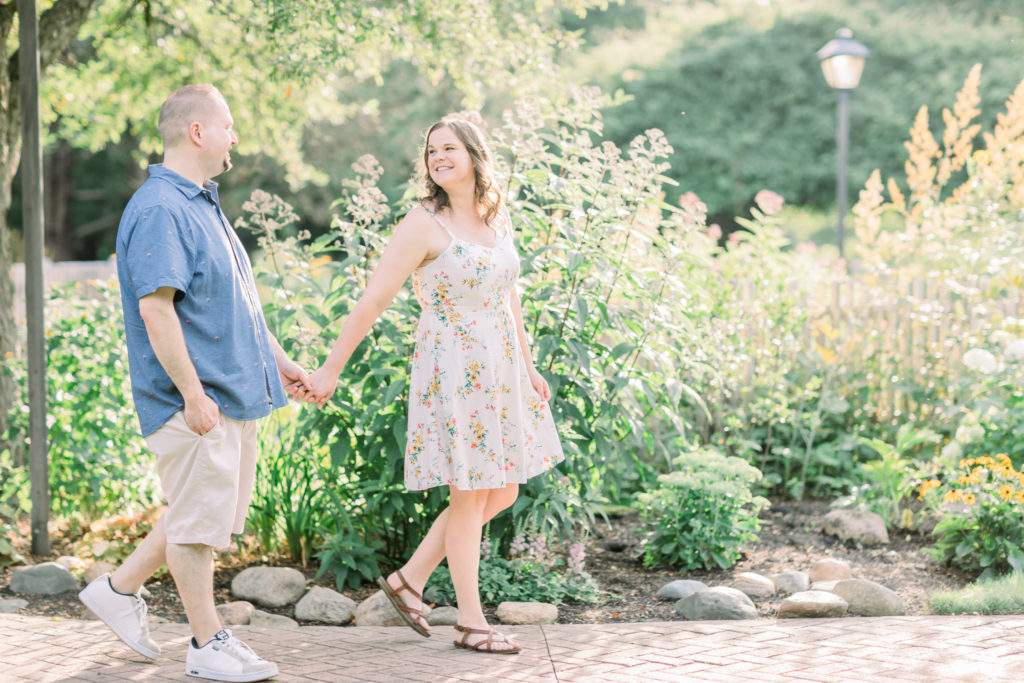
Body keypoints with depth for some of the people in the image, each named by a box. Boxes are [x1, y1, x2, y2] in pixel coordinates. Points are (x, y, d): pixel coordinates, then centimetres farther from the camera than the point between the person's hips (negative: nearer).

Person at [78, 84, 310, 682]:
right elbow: (155, 308, -22)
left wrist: (280, 361, 23)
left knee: (217, 514, 16)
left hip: (235, 391, 10)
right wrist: (193, 393, -23)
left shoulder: (203, 205, 17)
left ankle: (119, 588, 28)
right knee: (200, 518, -1)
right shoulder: (159, 211, -16)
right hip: (197, 400, -10)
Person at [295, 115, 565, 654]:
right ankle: (471, 623, 9)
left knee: (502, 493, 11)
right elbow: (372, 301, -13)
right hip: (452, 372, -8)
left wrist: (528, 367, 23)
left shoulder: (497, 218, 9)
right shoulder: (424, 225, -12)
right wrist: (330, 371, -14)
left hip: (499, 372, 8)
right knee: (470, 494, -2)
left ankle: (409, 579, 22)